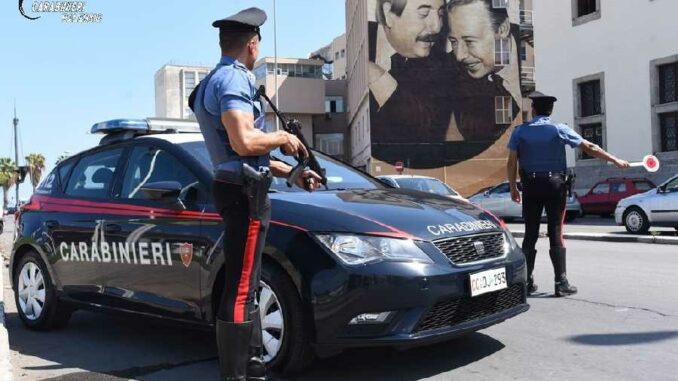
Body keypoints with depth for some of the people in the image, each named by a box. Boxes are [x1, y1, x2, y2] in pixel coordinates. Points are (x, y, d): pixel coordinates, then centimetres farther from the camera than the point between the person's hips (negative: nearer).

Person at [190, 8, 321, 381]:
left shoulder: (216, 81, 21)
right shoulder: (233, 79, -12)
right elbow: (244, 143, -27)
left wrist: (291, 173, 24)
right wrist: (282, 137, -8)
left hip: (238, 188, 11)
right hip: (244, 192, -11)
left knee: (245, 287, 16)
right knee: (240, 291, -8)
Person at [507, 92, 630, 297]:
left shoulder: (520, 131, 1)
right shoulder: (559, 130, -3)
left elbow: (511, 162, 0)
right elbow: (589, 147, -2)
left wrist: (513, 188, 9)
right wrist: (615, 160, 6)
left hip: (531, 187, 1)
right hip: (555, 185, -1)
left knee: (530, 234, 8)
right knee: (556, 234, 2)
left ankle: (527, 282, 12)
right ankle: (561, 283, 3)